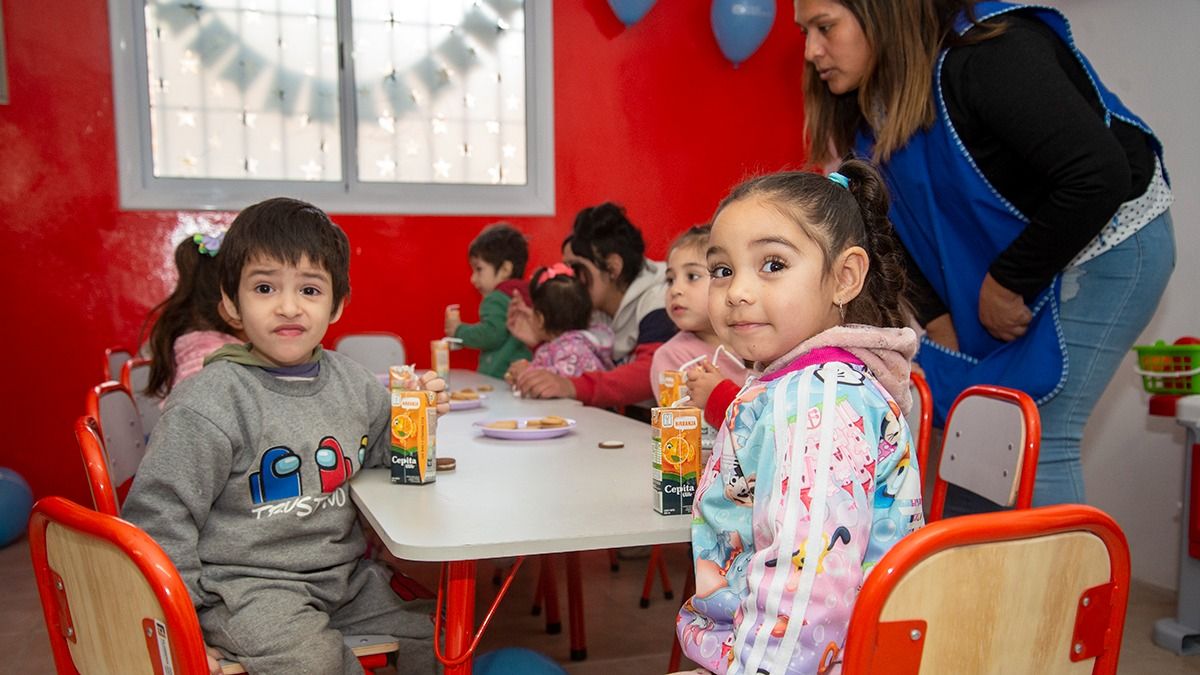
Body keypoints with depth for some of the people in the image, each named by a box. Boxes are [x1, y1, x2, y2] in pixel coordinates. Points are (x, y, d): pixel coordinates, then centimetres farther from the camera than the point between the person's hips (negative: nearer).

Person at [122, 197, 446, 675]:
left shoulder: (354, 383, 3)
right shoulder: (209, 404, -15)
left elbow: (377, 455, 18)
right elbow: (160, 515, -11)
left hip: (341, 574, 6)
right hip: (246, 584, -6)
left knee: (431, 628, 3)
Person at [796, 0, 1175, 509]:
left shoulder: (992, 53, -25)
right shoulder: (873, 106, -2)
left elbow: (1100, 179, -30)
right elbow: (905, 228, 4)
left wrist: (1009, 282, -22)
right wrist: (937, 319, -7)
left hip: (1105, 243, -7)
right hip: (995, 265, 7)